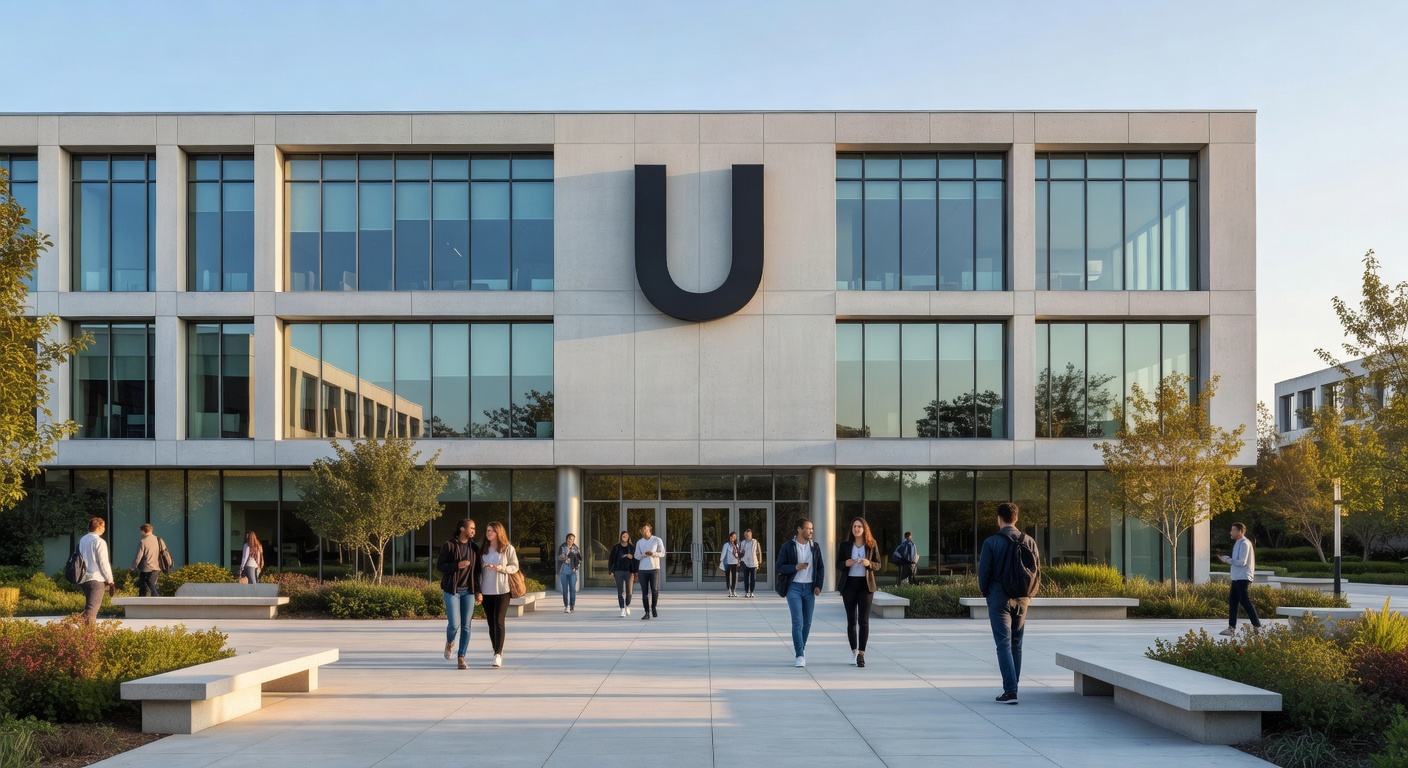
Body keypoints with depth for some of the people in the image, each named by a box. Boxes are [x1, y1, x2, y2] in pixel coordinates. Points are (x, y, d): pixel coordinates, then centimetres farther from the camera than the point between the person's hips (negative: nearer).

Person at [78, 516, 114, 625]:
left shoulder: (82, 540, 11)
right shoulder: (99, 542, -11)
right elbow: (104, 563, -12)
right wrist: (110, 580, -4)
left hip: (84, 579, 7)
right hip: (97, 579, -7)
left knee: (90, 605, 18)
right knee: (93, 608, -7)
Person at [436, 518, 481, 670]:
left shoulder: (474, 547, 6)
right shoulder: (449, 545, -6)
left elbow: (477, 570, 10)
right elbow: (439, 565, -6)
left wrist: (478, 591, 6)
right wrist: (457, 565, -21)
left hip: (468, 591, 4)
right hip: (452, 590, -4)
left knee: (466, 626, 0)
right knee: (454, 624, -9)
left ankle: (461, 658, 8)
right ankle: (449, 643, 25)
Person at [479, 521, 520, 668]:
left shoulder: (508, 549, -2)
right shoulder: (484, 549, 11)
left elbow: (515, 567, -3)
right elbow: (480, 570, 14)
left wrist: (499, 568, -18)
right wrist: (478, 590, 8)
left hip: (502, 591, -4)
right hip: (487, 591, 5)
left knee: (499, 622, -12)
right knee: (491, 623, 7)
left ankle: (498, 654, -14)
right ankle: (497, 653, 17)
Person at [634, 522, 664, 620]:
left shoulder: (657, 540, 1)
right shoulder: (639, 542, 9)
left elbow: (662, 553, -2)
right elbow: (636, 556, 6)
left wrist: (653, 553, -20)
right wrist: (643, 555, -16)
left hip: (654, 568, -2)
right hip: (642, 569, 2)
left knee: (655, 590, -5)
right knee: (644, 592, 1)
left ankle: (653, 607, 19)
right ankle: (647, 613, 5)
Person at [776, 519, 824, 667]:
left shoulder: (815, 546, 7)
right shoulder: (788, 547, -3)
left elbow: (820, 567, 12)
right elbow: (780, 567, -4)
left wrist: (818, 585, 1)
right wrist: (795, 567, -20)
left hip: (810, 588, 4)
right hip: (794, 587, -4)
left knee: (807, 622, 9)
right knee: (797, 622, -11)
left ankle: (800, 647, 31)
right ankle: (800, 656, -12)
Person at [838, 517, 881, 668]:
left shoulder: (872, 545, 2)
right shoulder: (845, 545, 4)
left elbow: (878, 565, 4)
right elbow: (838, 565, 5)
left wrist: (868, 563, -17)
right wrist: (846, 563, -17)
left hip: (866, 585, -1)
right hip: (849, 585, 1)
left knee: (864, 620, -8)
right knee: (851, 620, 5)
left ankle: (861, 654, -9)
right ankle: (853, 652, 17)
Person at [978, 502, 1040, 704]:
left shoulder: (992, 542, -9)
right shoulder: (1029, 542, 2)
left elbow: (983, 571, -7)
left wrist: (985, 591, 10)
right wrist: (1028, 595, 16)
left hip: (999, 598, -4)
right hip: (1022, 599, 4)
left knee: (1004, 644, -4)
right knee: (1016, 644, 14)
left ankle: (1010, 690, -12)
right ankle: (1012, 687, 18)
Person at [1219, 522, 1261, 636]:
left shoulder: (1244, 543, -13)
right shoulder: (1238, 543, 18)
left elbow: (1242, 562, -19)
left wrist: (1227, 560, -12)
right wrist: (1227, 559, 6)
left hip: (1243, 578, -10)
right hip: (1237, 578, 10)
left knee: (1244, 601, -11)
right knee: (1232, 601, 8)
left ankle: (1257, 626, -9)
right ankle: (1231, 628, 10)